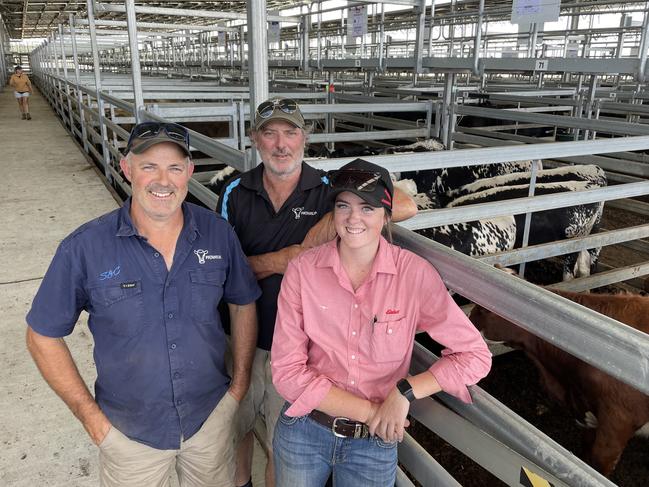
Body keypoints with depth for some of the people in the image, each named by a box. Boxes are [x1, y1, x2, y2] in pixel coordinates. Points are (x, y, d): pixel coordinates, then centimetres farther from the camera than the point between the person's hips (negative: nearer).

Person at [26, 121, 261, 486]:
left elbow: (243, 304, 3)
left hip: (212, 416, 2)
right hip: (129, 433, -1)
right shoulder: (85, 247, -17)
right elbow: (43, 336, -7)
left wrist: (240, 383, 0)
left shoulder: (218, 234, -11)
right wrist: (91, 416, -8)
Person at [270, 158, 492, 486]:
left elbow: (475, 356, -10)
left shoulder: (415, 274, -15)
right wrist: (368, 411, -16)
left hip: (376, 443, 0)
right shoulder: (302, 270, -14)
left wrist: (405, 392, -20)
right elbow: (287, 371, -13)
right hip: (303, 430, 1)